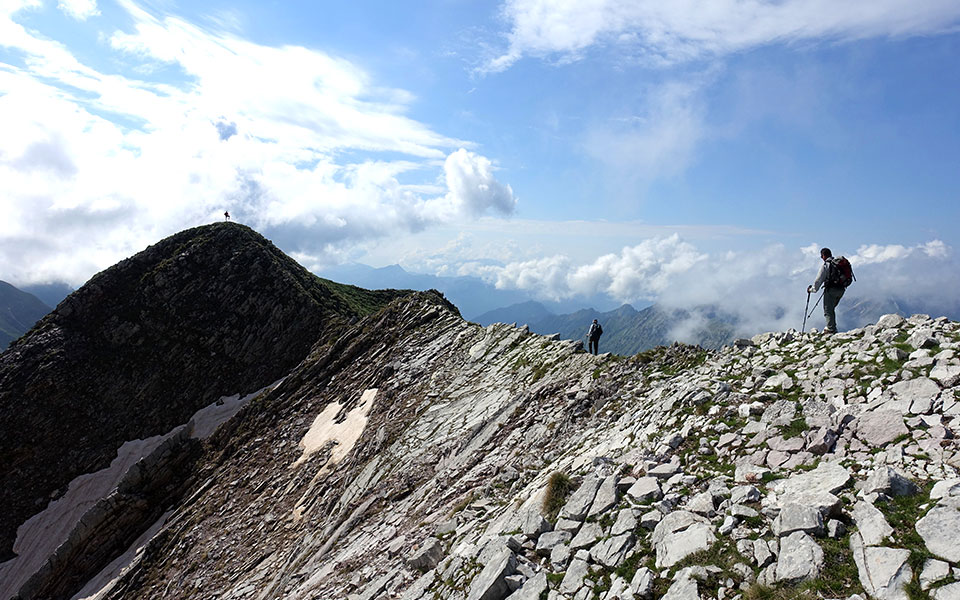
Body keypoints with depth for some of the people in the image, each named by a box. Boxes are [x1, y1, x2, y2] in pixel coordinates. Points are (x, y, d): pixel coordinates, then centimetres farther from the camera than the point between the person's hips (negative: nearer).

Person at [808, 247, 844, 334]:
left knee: (828, 310, -1)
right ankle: (832, 327, 21)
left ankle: (831, 329, -6)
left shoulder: (825, 265, -9)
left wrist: (812, 289, 3)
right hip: (841, 289, 7)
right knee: (831, 309, 20)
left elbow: (819, 279, -8)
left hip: (831, 289, -7)